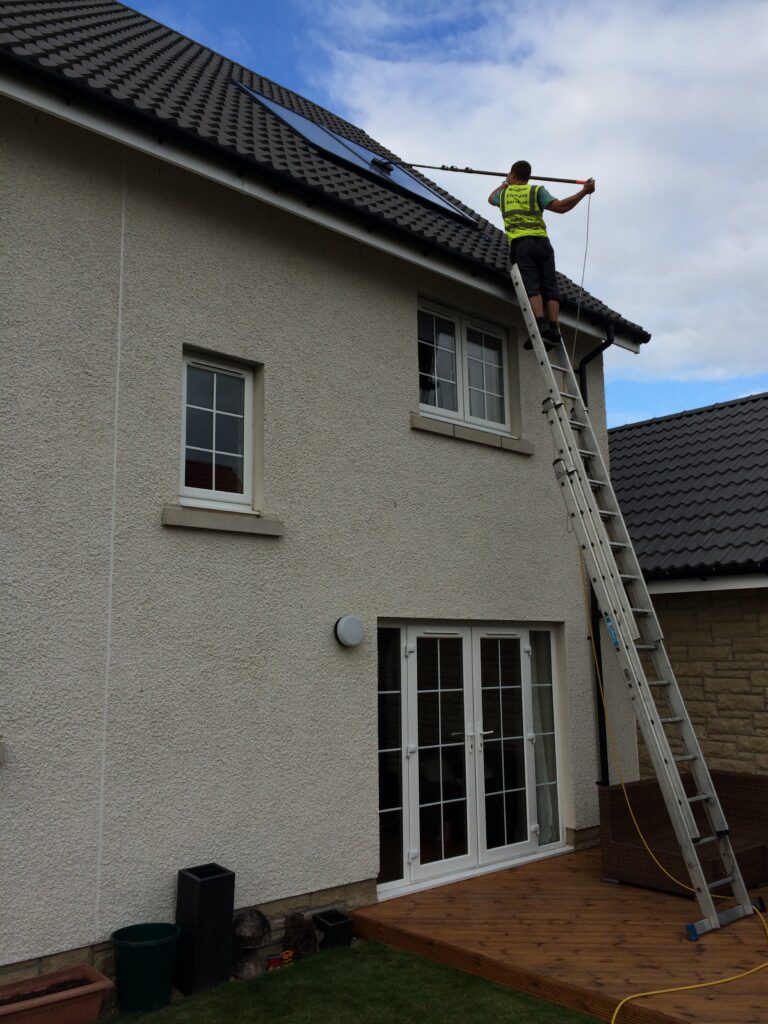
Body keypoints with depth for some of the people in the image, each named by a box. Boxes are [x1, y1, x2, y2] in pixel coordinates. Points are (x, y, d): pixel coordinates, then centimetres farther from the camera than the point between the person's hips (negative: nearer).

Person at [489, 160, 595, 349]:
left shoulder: (504, 193, 22)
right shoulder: (537, 191, 13)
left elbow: (491, 198, 47)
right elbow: (560, 206, -2)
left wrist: (504, 184, 64)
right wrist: (584, 192, 3)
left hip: (519, 243, 0)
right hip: (541, 242, 0)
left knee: (531, 286, -14)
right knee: (550, 287, -1)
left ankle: (542, 325, -33)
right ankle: (553, 328, -16)